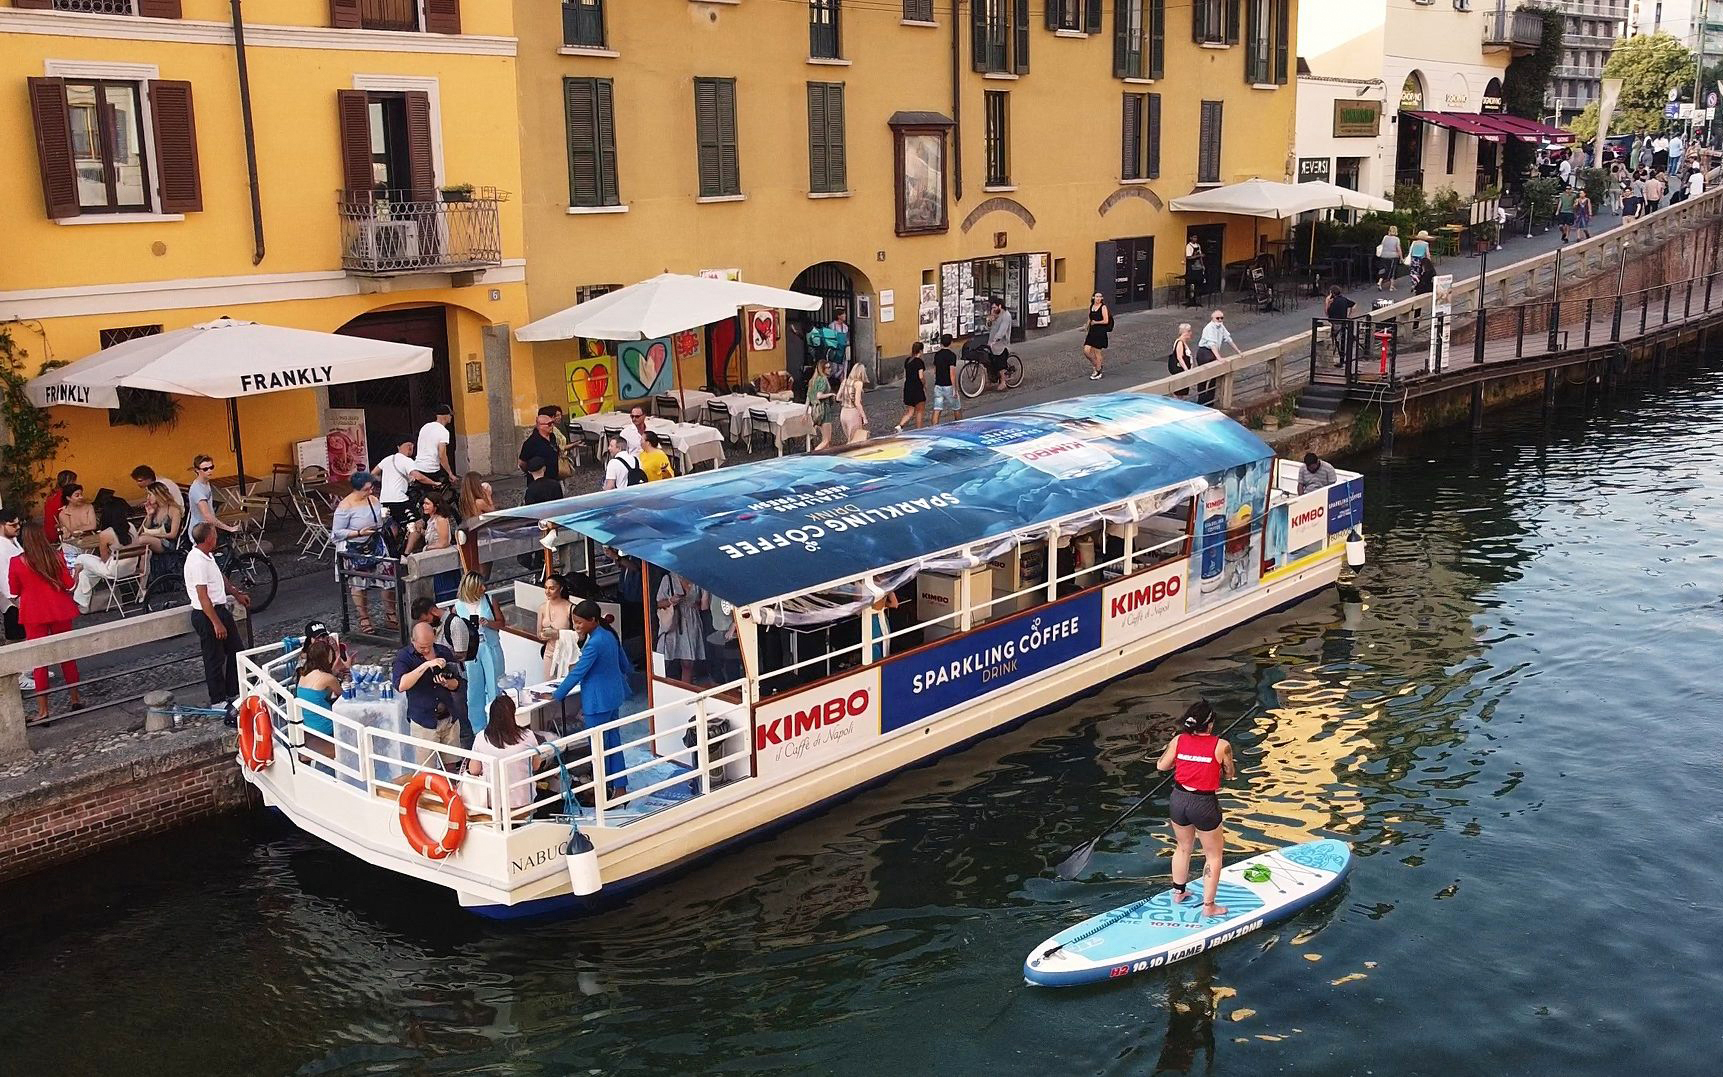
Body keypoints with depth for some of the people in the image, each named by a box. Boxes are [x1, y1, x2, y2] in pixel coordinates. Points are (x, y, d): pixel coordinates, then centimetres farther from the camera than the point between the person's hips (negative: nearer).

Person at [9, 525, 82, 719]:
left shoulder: (16, 563, -9)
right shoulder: (56, 558, -8)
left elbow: (14, 592, 1)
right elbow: (69, 585, -3)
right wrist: (75, 571, 15)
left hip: (33, 615, -1)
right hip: (59, 611, 1)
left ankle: (43, 709, 5)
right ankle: (75, 697, 25)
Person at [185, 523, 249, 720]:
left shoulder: (207, 555, 6)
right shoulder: (197, 561, -25)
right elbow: (203, 596, -26)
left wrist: (236, 594, 33)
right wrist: (216, 623, -24)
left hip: (220, 609, 10)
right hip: (206, 615, -10)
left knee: (235, 650, 17)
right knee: (215, 659, 3)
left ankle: (234, 692, 30)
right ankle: (218, 700, 16)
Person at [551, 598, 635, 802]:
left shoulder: (594, 644, -24)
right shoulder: (609, 635, 4)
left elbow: (577, 673, -21)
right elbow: (625, 665, 14)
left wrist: (555, 696, -13)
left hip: (598, 701, -9)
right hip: (614, 696, 9)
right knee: (613, 741, 14)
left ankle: (604, 791, 14)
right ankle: (620, 787, 19)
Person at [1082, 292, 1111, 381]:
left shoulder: (1103, 307, -9)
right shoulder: (1091, 307, 11)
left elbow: (1106, 321, -14)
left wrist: (1095, 322, -7)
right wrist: (1087, 331, 16)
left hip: (1100, 332, -6)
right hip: (1092, 332, 6)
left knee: (1097, 352, -1)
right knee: (1086, 351, 0)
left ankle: (1098, 372, 12)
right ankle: (1095, 365, 24)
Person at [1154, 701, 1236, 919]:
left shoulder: (1178, 740, -6)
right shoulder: (1221, 745, -15)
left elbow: (1161, 766, 4)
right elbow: (1230, 773, -1)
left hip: (1178, 800, 4)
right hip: (1204, 804, -4)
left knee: (1183, 848, 28)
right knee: (1214, 855, 16)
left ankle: (1178, 892, 43)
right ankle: (1208, 906, 19)